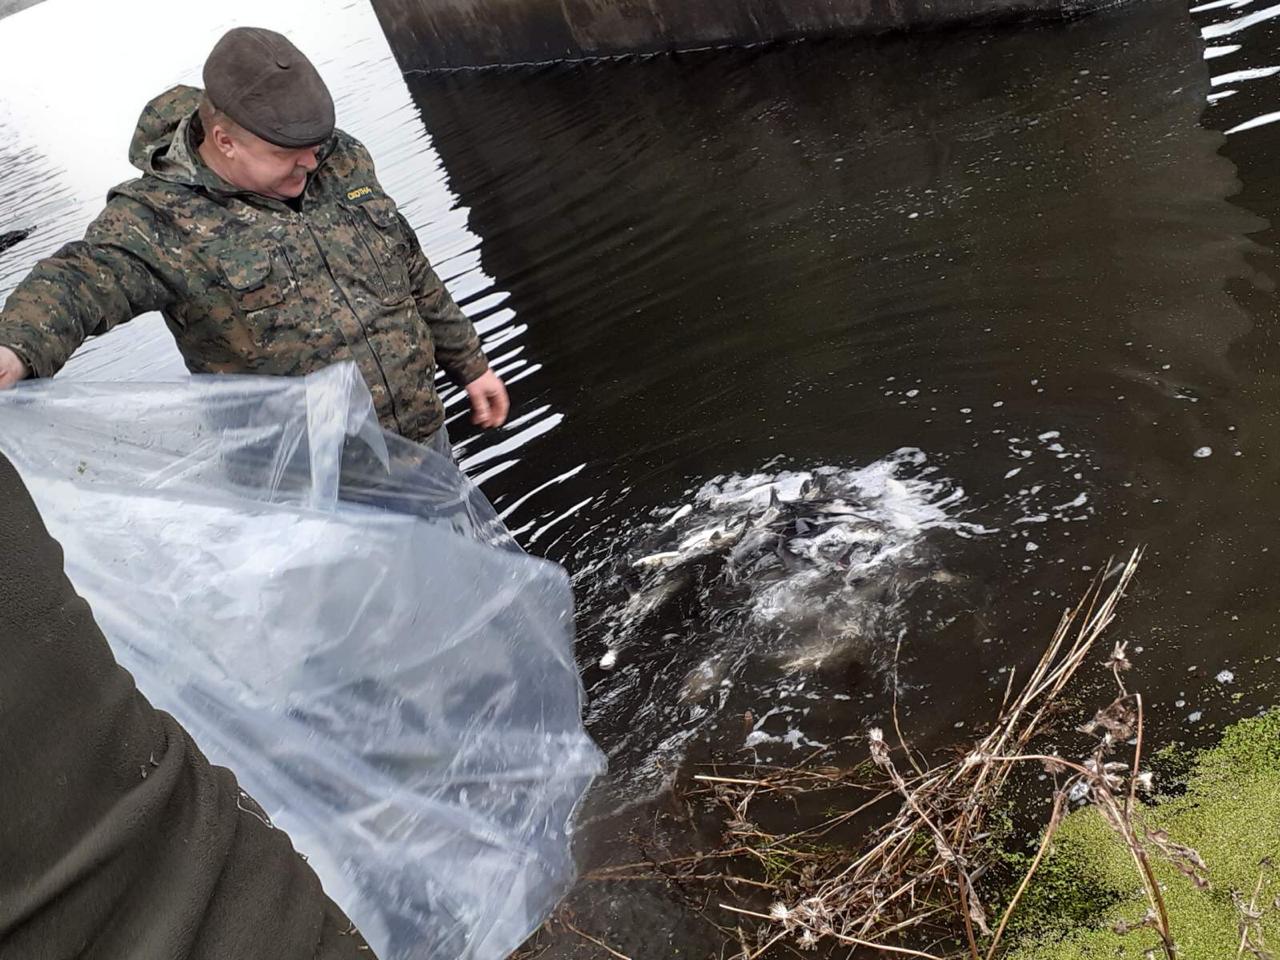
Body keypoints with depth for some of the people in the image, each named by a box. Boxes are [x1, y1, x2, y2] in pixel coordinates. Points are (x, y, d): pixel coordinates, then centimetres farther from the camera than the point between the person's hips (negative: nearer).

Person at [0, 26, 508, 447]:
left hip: (422, 433, 6)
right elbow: (81, 282, -37)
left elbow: (410, 272, 11)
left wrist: (468, 365, 18)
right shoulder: (159, 218, -18)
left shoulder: (340, 161, 0)